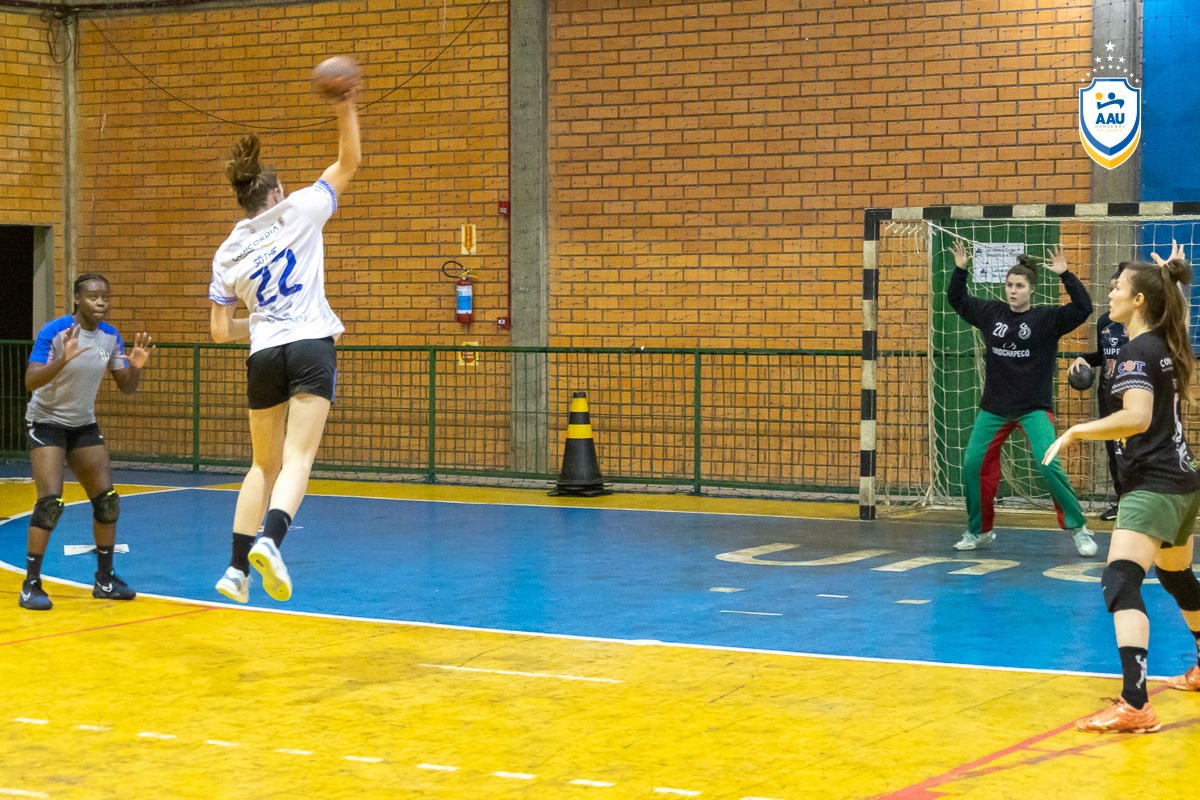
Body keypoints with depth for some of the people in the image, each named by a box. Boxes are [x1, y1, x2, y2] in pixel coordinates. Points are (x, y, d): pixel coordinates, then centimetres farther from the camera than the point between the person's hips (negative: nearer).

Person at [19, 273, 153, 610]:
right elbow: (31, 381, -27)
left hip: (84, 426, 6)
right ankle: (31, 585, -11)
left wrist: (136, 366, -18)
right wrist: (63, 360, -42)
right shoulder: (54, 331, -19)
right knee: (50, 502, -19)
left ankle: (105, 579, 15)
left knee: (107, 500, 1)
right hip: (46, 422, -6)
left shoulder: (111, 337, -2)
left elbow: (126, 387, 3)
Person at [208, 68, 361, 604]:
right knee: (297, 459, -9)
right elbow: (349, 161, 11)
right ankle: (269, 540, -33)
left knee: (264, 464, 14)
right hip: (311, 348, -3)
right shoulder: (298, 211, 4)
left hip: (263, 358, 3)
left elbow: (221, 330, 11)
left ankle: (237, 568, 9)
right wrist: (345, 108, 10)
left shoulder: (227, 254, 11)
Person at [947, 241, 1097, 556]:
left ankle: (1079, 529, -5)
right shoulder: (991, 312, 4)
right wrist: (960, 269, 2)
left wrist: (1065, 275, -27)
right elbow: (957, 299, 16)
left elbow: (1083, 308, -20)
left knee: (1049, 465, -18)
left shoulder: (1047, 318, -8)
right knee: (973, 465, 2)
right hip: (993, 408, 4)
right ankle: (979, 531, 20)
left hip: (1034, 408, -4)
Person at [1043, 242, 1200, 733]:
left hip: (1153, 485, -10)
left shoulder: (1137, 352, -14)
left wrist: (1076, 431, -22)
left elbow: (1138, 418, -30)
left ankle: (1135, 706, -36)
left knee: (1120, 582, -22)